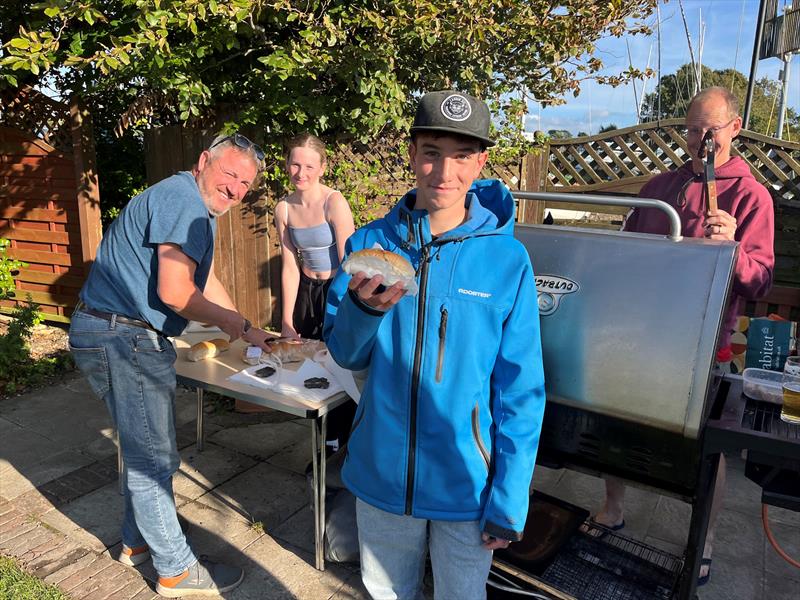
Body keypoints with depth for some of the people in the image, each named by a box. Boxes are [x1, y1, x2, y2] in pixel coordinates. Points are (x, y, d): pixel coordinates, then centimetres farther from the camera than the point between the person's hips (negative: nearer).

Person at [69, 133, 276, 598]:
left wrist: (247, 332, 18)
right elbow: (175, 293, -25)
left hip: (129, 337, 11)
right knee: (153, 456, 1)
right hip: (121, 338, -11)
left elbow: (206, 284, 21)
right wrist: (238, 324, -12)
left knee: (150, 449, 22)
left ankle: (139, 541, 41)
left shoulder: (198, 209, 17)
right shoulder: (185, 199, -17)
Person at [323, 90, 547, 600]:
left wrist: (509, 500, -9)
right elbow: (346, 354, -4)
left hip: (465, 482, -2)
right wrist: (363, 308, -26)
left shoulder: (507, 260, -13)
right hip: (381, 474, 2)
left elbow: (521, 391, -9)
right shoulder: (370, 244, -7)